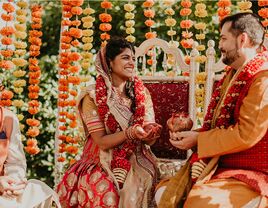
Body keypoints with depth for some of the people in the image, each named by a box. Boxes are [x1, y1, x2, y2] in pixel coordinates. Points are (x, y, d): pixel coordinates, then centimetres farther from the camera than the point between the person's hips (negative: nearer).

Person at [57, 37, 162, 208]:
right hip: (103, 162, -3)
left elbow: (150, 139, 1)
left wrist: (150, 133, -22)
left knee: (140, 186, -27)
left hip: (135, 161, 3)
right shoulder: (93, 96, -6)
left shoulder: (141, 93, 5)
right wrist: (130, 133, -25)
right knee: (105, 191, -30)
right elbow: (101, 142, -9)